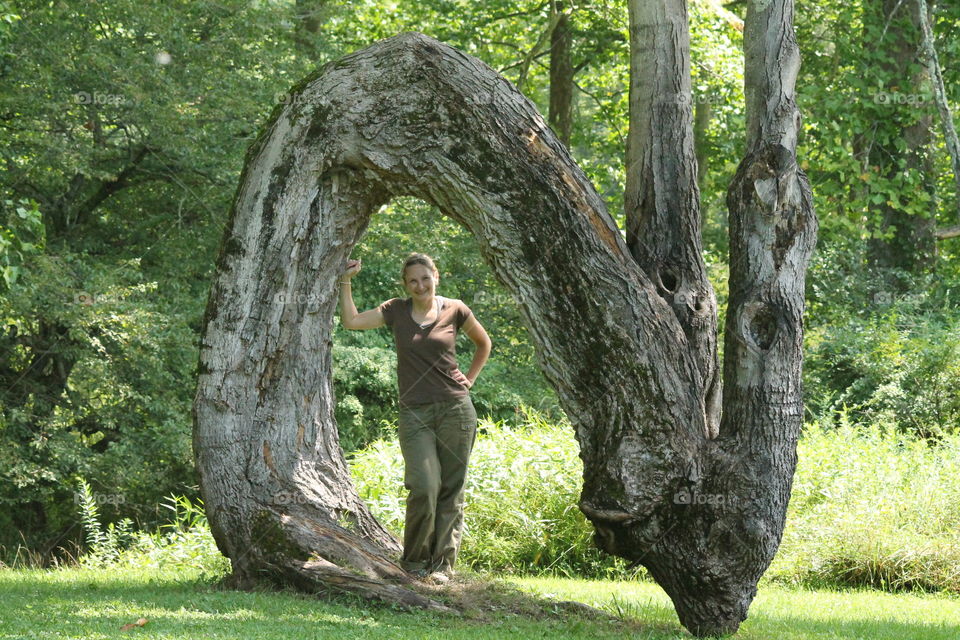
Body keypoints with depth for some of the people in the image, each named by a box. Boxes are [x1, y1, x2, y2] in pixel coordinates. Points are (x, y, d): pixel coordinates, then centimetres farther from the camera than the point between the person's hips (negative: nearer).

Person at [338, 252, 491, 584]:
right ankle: (413, 560, 5)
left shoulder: (455, 310, 5)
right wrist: (346, 282, -3)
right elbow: (351, 320, 0)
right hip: (415, 413, 0)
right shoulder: (397, 310, 7)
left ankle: (442, 564, 8)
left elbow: (483, 344, 21)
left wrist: (468, 380, 13)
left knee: (451, 490, 1)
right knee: (424, 488, -13)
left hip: (455, 408, 0)